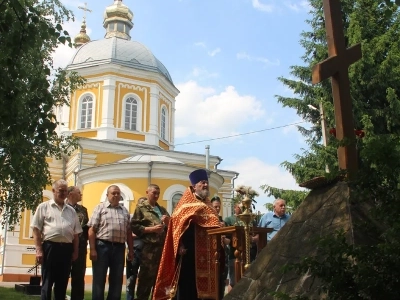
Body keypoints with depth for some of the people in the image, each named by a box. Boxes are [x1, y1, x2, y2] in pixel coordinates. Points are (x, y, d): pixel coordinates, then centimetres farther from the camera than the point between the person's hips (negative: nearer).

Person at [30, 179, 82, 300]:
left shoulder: (71, 211, 15)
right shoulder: (44, 207, 4)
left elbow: (76, 233, 16)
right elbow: (36, 229, -1)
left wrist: (75, 251, 8)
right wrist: (39, 250, -8)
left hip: (67, 249, 4)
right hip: (50, 247, -4)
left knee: (62, 283, 9)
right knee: (47, 282, 0)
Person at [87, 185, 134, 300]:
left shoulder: (124, 211, 15)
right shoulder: (100, 208, 1)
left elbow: (128, 232, 16)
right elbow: (92, 230, -5)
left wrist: (131, 250, 11)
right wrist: (92, 249, -12)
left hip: (119, 248, 4)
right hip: (102, 246, -4)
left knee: (117, 280, 9)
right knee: (99, 279, 2)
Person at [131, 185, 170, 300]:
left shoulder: (162, 209, 19)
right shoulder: (141, 208, 3)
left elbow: (170, 227, 21)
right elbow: (134, 226, -6)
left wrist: (168, 222, -1)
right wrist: (151, 229, -14)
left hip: (163, 247, 6)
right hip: (149, 247, -5)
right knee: (146, 277, -3)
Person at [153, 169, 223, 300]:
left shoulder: (207, 204, 19)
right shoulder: (187, 201, -3)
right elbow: (179, 220, -13)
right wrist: (181, 245, -22)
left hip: (204, 250, 7)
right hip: (189, 248, -7)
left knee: (200, 282, 9)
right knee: (187, 282, -5)